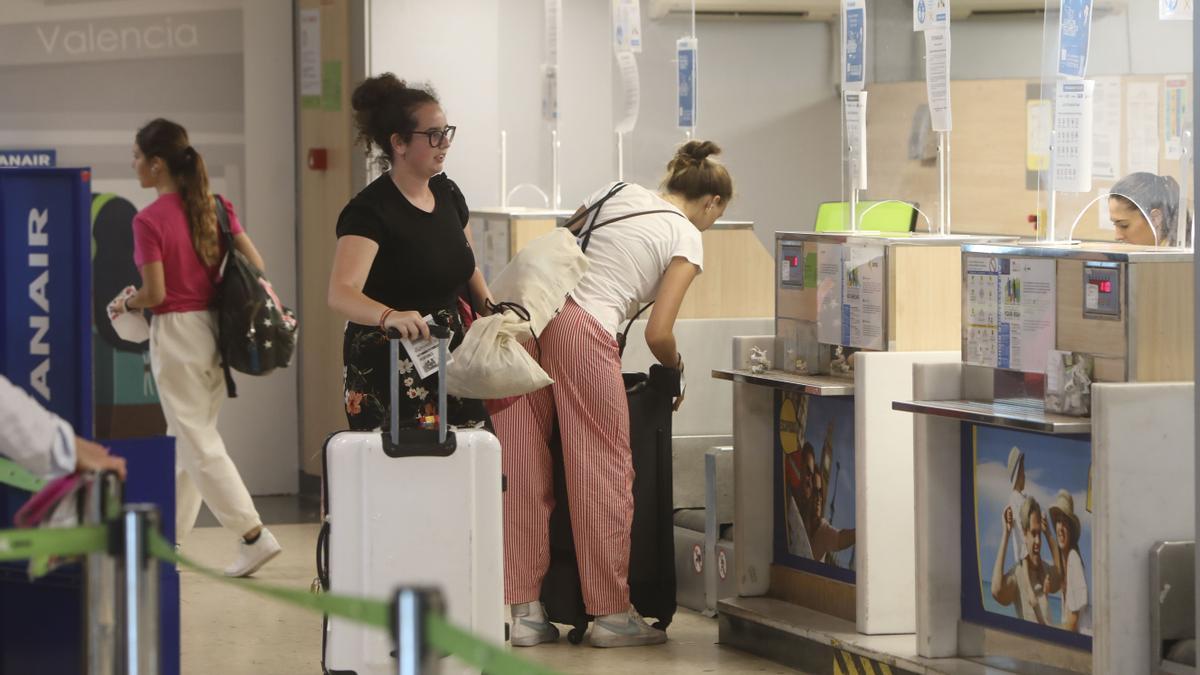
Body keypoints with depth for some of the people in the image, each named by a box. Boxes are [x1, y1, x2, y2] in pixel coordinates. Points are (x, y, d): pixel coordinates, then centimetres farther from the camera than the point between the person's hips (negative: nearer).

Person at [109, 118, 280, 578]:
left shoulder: (149, 220, -15)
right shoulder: (215, 207, 4)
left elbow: (155, 294, -17)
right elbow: (255, 265, 3)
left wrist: (124, 305, 2)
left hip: (176, 334, -7)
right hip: (214, 329, 7)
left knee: (197, 442, -2)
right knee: (187, 437, 16)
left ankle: (253, 535, -10)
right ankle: (169, 534, 25)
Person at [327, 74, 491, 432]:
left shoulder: (448, 193, 7)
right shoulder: (370, 211, -15)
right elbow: (341, 293, -31)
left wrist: (490, 308, 9)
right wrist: (388, 316, -49)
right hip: (390, 373, -7)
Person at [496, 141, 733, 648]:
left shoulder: (617, 193, 22)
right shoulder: (687, 236, 4)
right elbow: (658, 334, -2)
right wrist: (676, 365, 19)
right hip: (583, 332, -7)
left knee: (524, 471, 9)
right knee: (605, 472, 5)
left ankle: (523, 610, 12)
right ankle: (612, 614, 11)